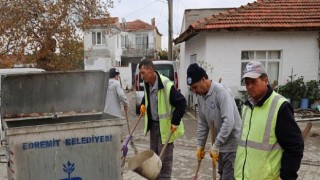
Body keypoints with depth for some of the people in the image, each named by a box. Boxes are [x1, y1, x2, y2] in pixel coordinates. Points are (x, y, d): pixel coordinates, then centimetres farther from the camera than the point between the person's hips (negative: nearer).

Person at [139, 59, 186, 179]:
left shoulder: (167, 85, -24)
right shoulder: (147, 84, 1)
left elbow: (182, 103, -19)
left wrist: (175, 122, -19)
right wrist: (143, 104, 7)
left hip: (165, 126, -8)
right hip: (153, 124, 8)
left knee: (164, 158, 0)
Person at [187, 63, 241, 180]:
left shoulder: (221, 91, -24)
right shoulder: (200, 96, 2)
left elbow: (229, 121, -29)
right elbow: (202, 123, 10)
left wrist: (215, 146, -25)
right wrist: (200, 145, 10)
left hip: (232, 144, -8)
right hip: (219, 144, 8)